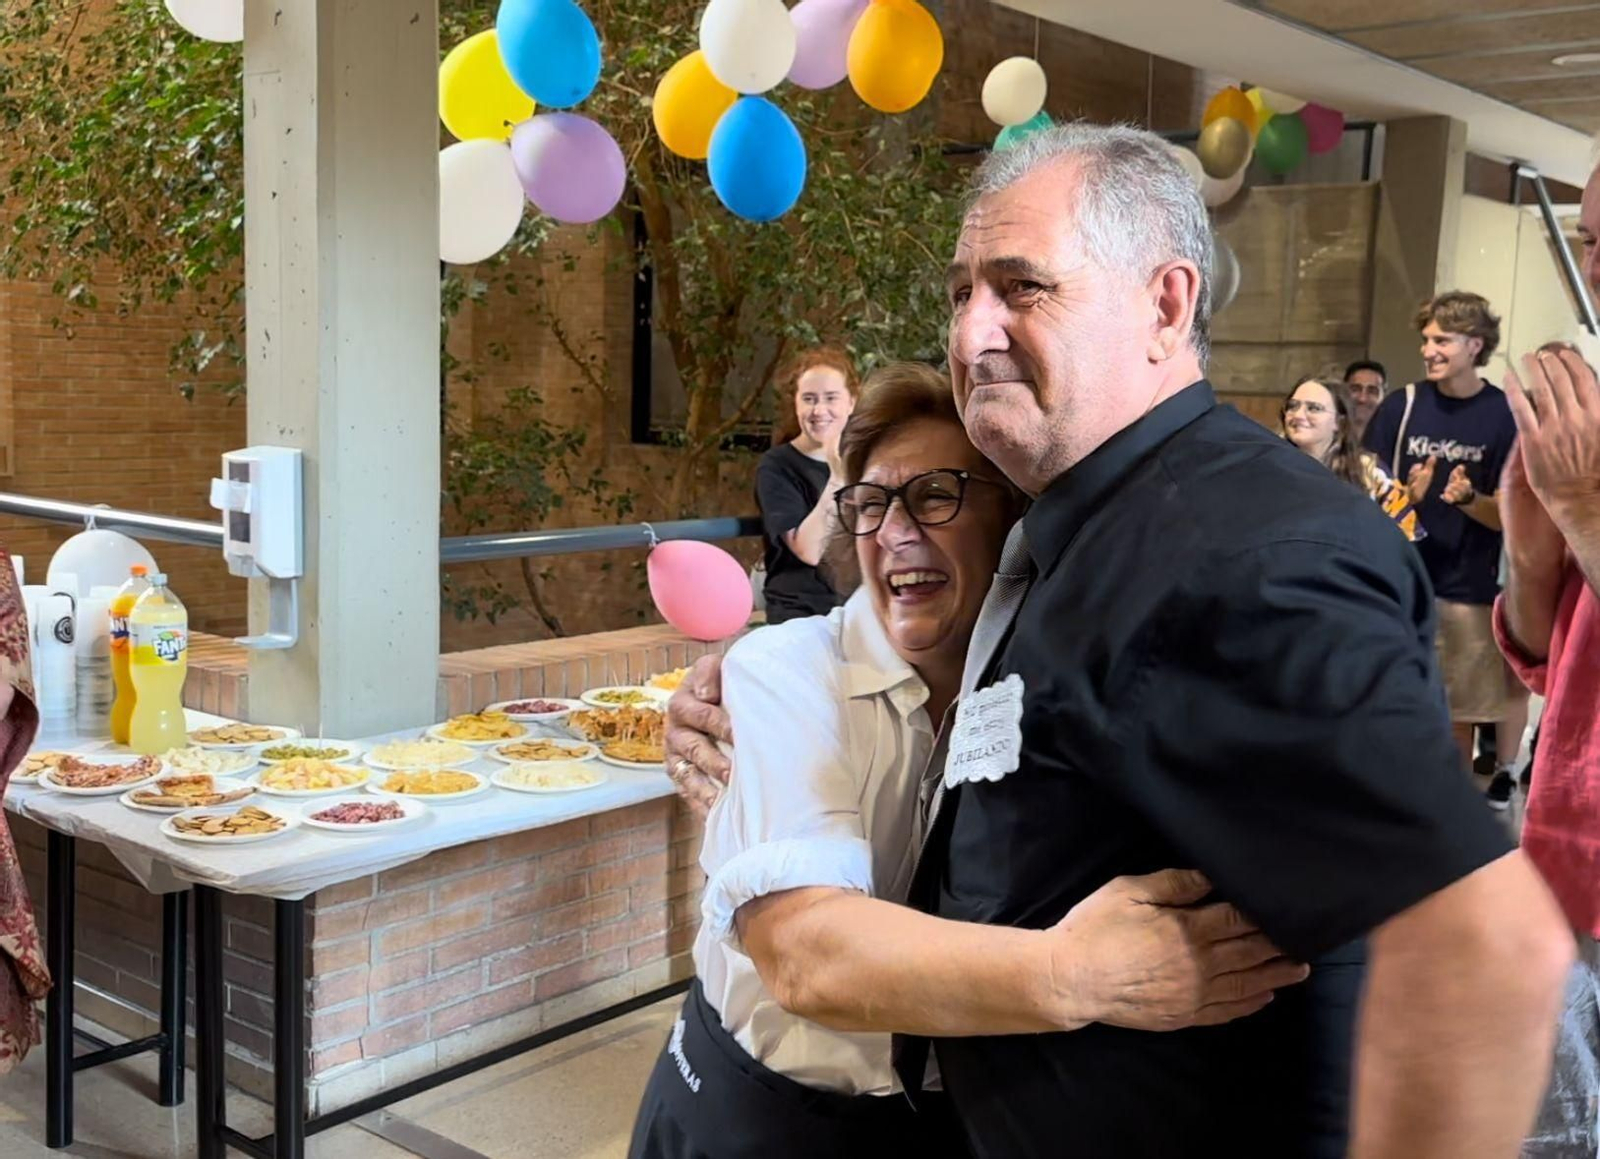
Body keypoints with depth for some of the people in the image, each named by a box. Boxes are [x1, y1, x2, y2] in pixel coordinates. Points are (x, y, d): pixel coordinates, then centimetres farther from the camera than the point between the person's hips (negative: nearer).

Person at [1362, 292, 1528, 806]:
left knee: (1462, 711, 5)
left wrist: (1468, 499, -22)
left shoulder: (1507, 415, -4)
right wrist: (1409, 495, -17)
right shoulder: (1400, 407, 2)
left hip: (1473, 589, -1)